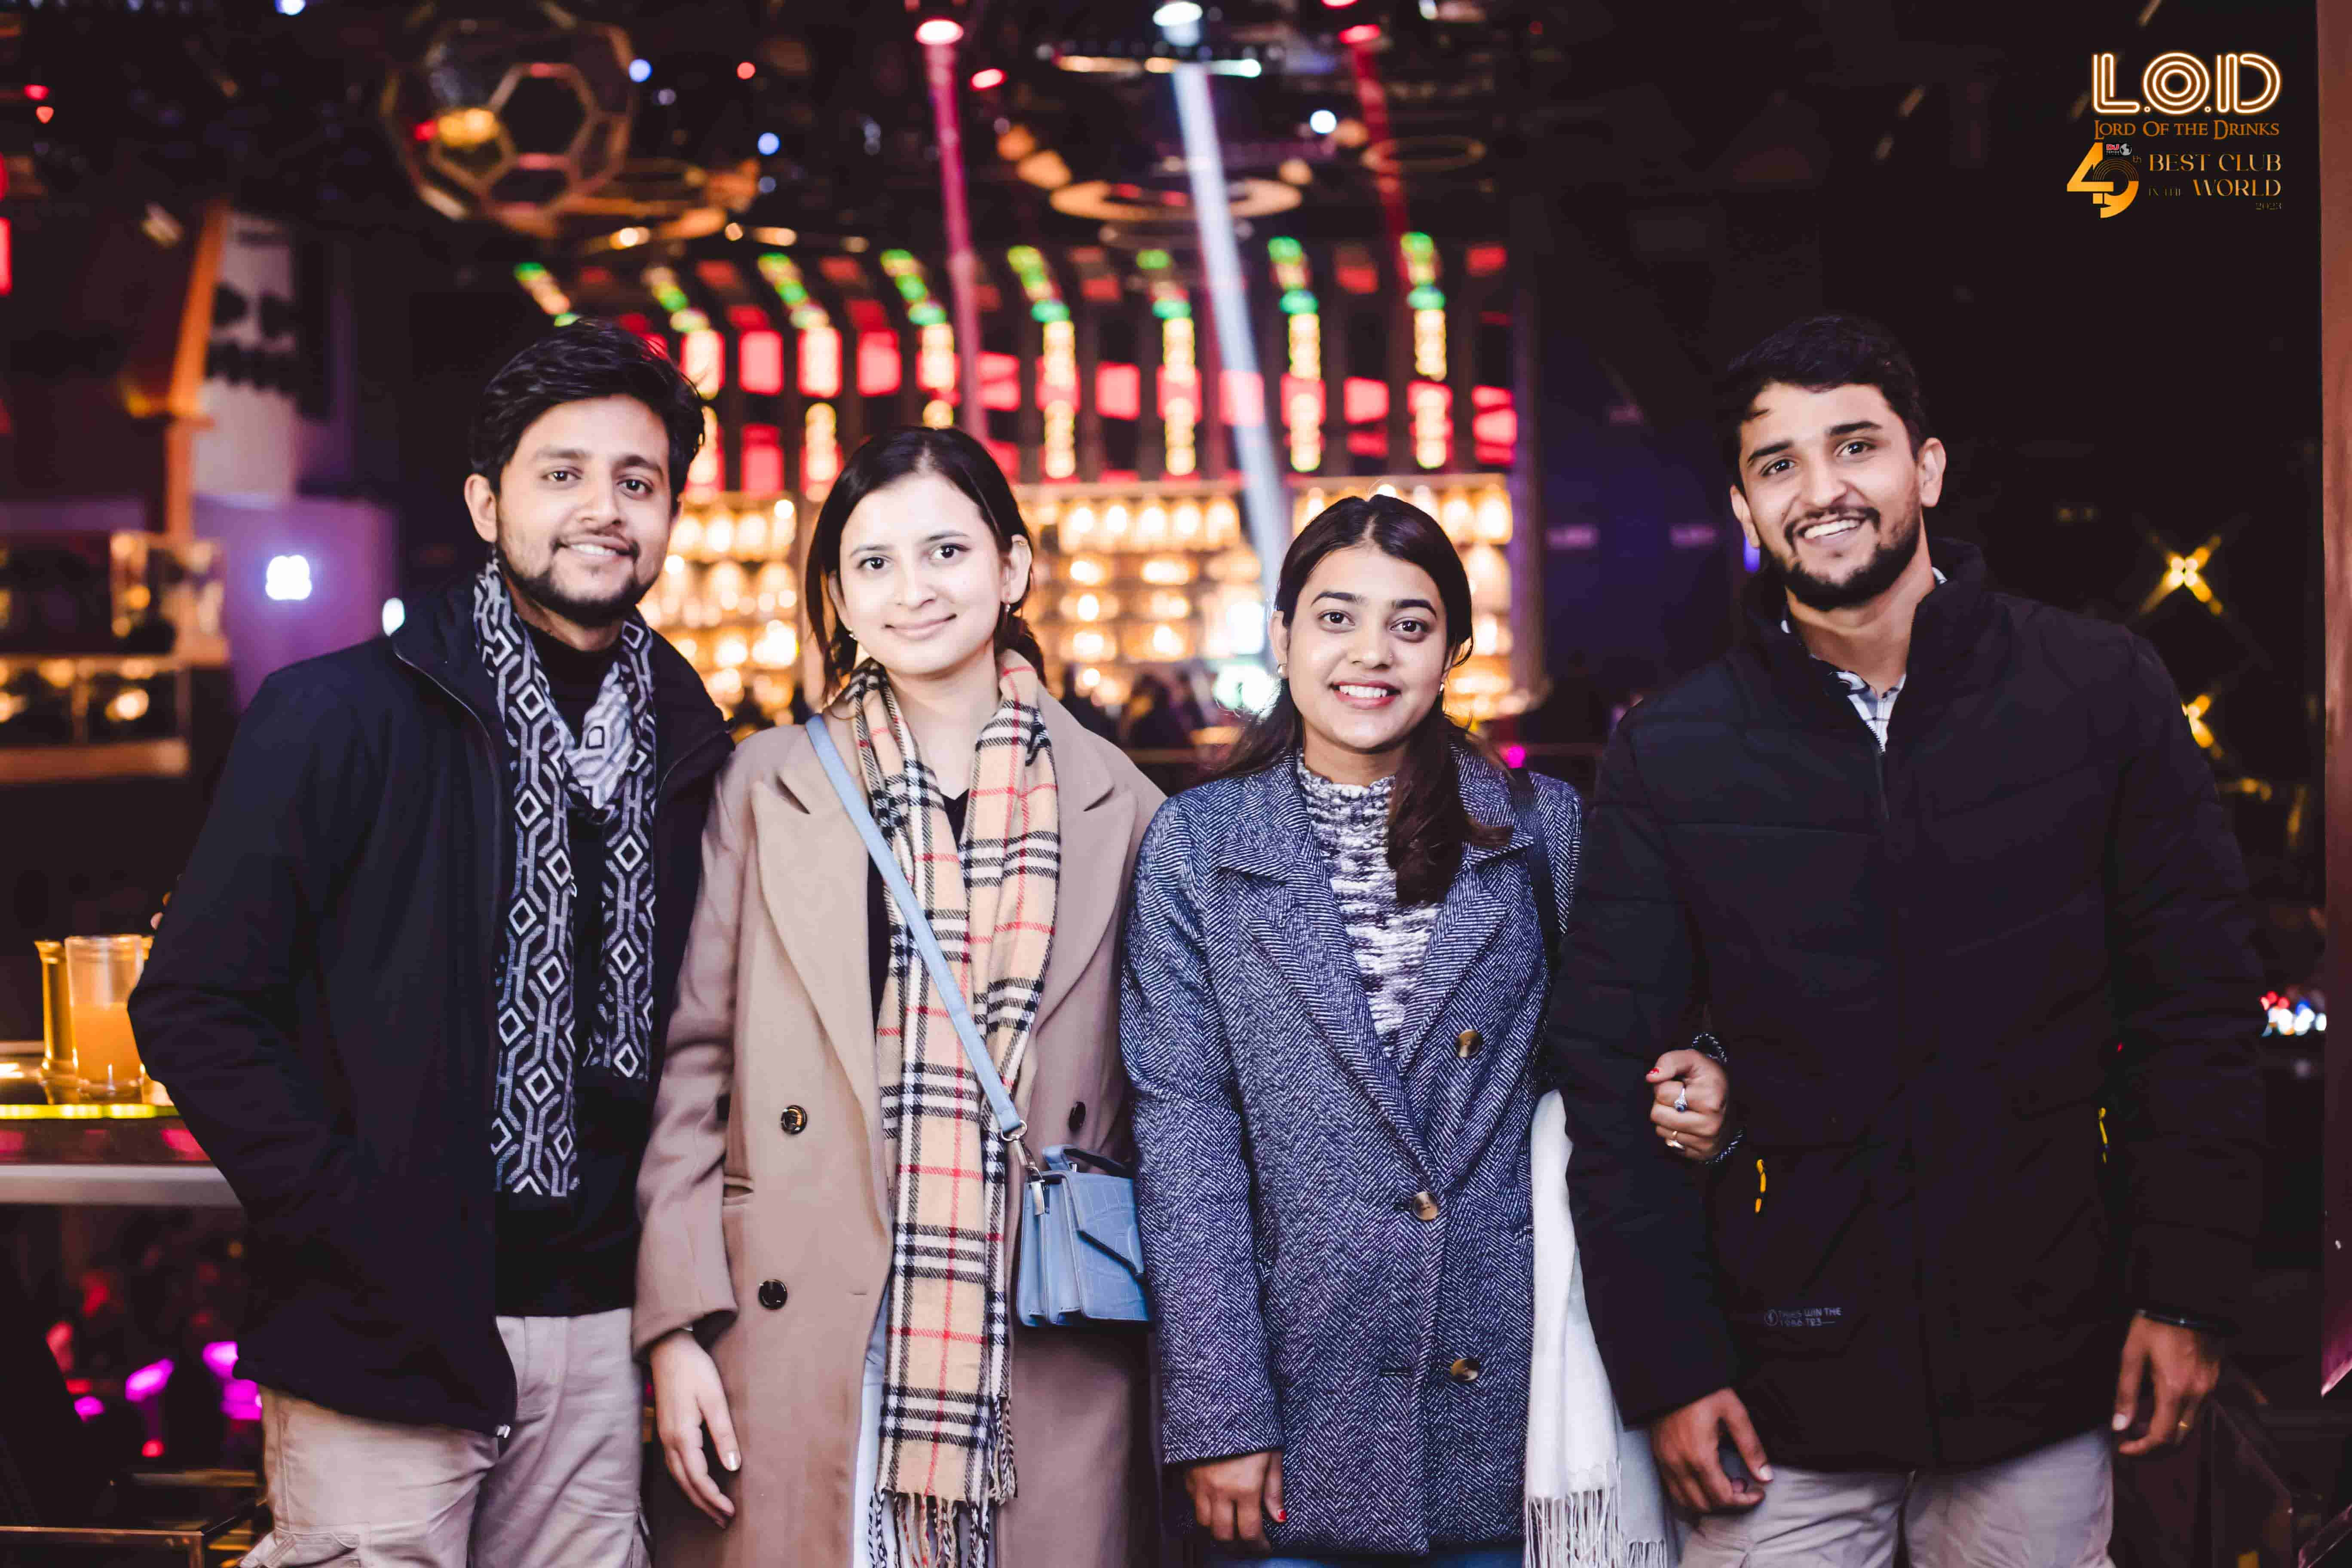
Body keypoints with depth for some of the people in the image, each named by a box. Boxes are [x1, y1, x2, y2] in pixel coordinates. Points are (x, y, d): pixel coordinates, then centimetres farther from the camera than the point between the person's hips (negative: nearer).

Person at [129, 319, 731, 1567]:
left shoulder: (685, 751, 10)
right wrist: (348, 1217, -12)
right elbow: (193, 1005, -6)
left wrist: (662, 1259, 7)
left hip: (590, 1324, 4)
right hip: (387, 1332, -4)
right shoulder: (336, 717, -4)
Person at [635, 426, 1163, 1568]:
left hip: (1045, 1366, 1)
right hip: (803, 1357, 0)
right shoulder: (767, 788, 6)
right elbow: (695, 1066, 5)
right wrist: (677, 1328, -3)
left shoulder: (1116, 805, 7)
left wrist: (1174, 1353, 7)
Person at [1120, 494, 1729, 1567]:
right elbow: (1184, 1134, -2)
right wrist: (1216, 1420, -8)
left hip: (1510, 1398, 1)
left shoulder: (1542, 829, 6)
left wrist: (1687, 1098, -12)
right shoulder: (1194, 845, 2)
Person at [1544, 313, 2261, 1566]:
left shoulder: (2101, 692, 0)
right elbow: (1606, 1067, 1)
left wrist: (2190, 1292, -2)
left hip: (2042, 1370, 0)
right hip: (1785, 1389, 0)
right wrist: (1666, 1367, -3)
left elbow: (2194, 1007, 3)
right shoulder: (1670, 755, 0)